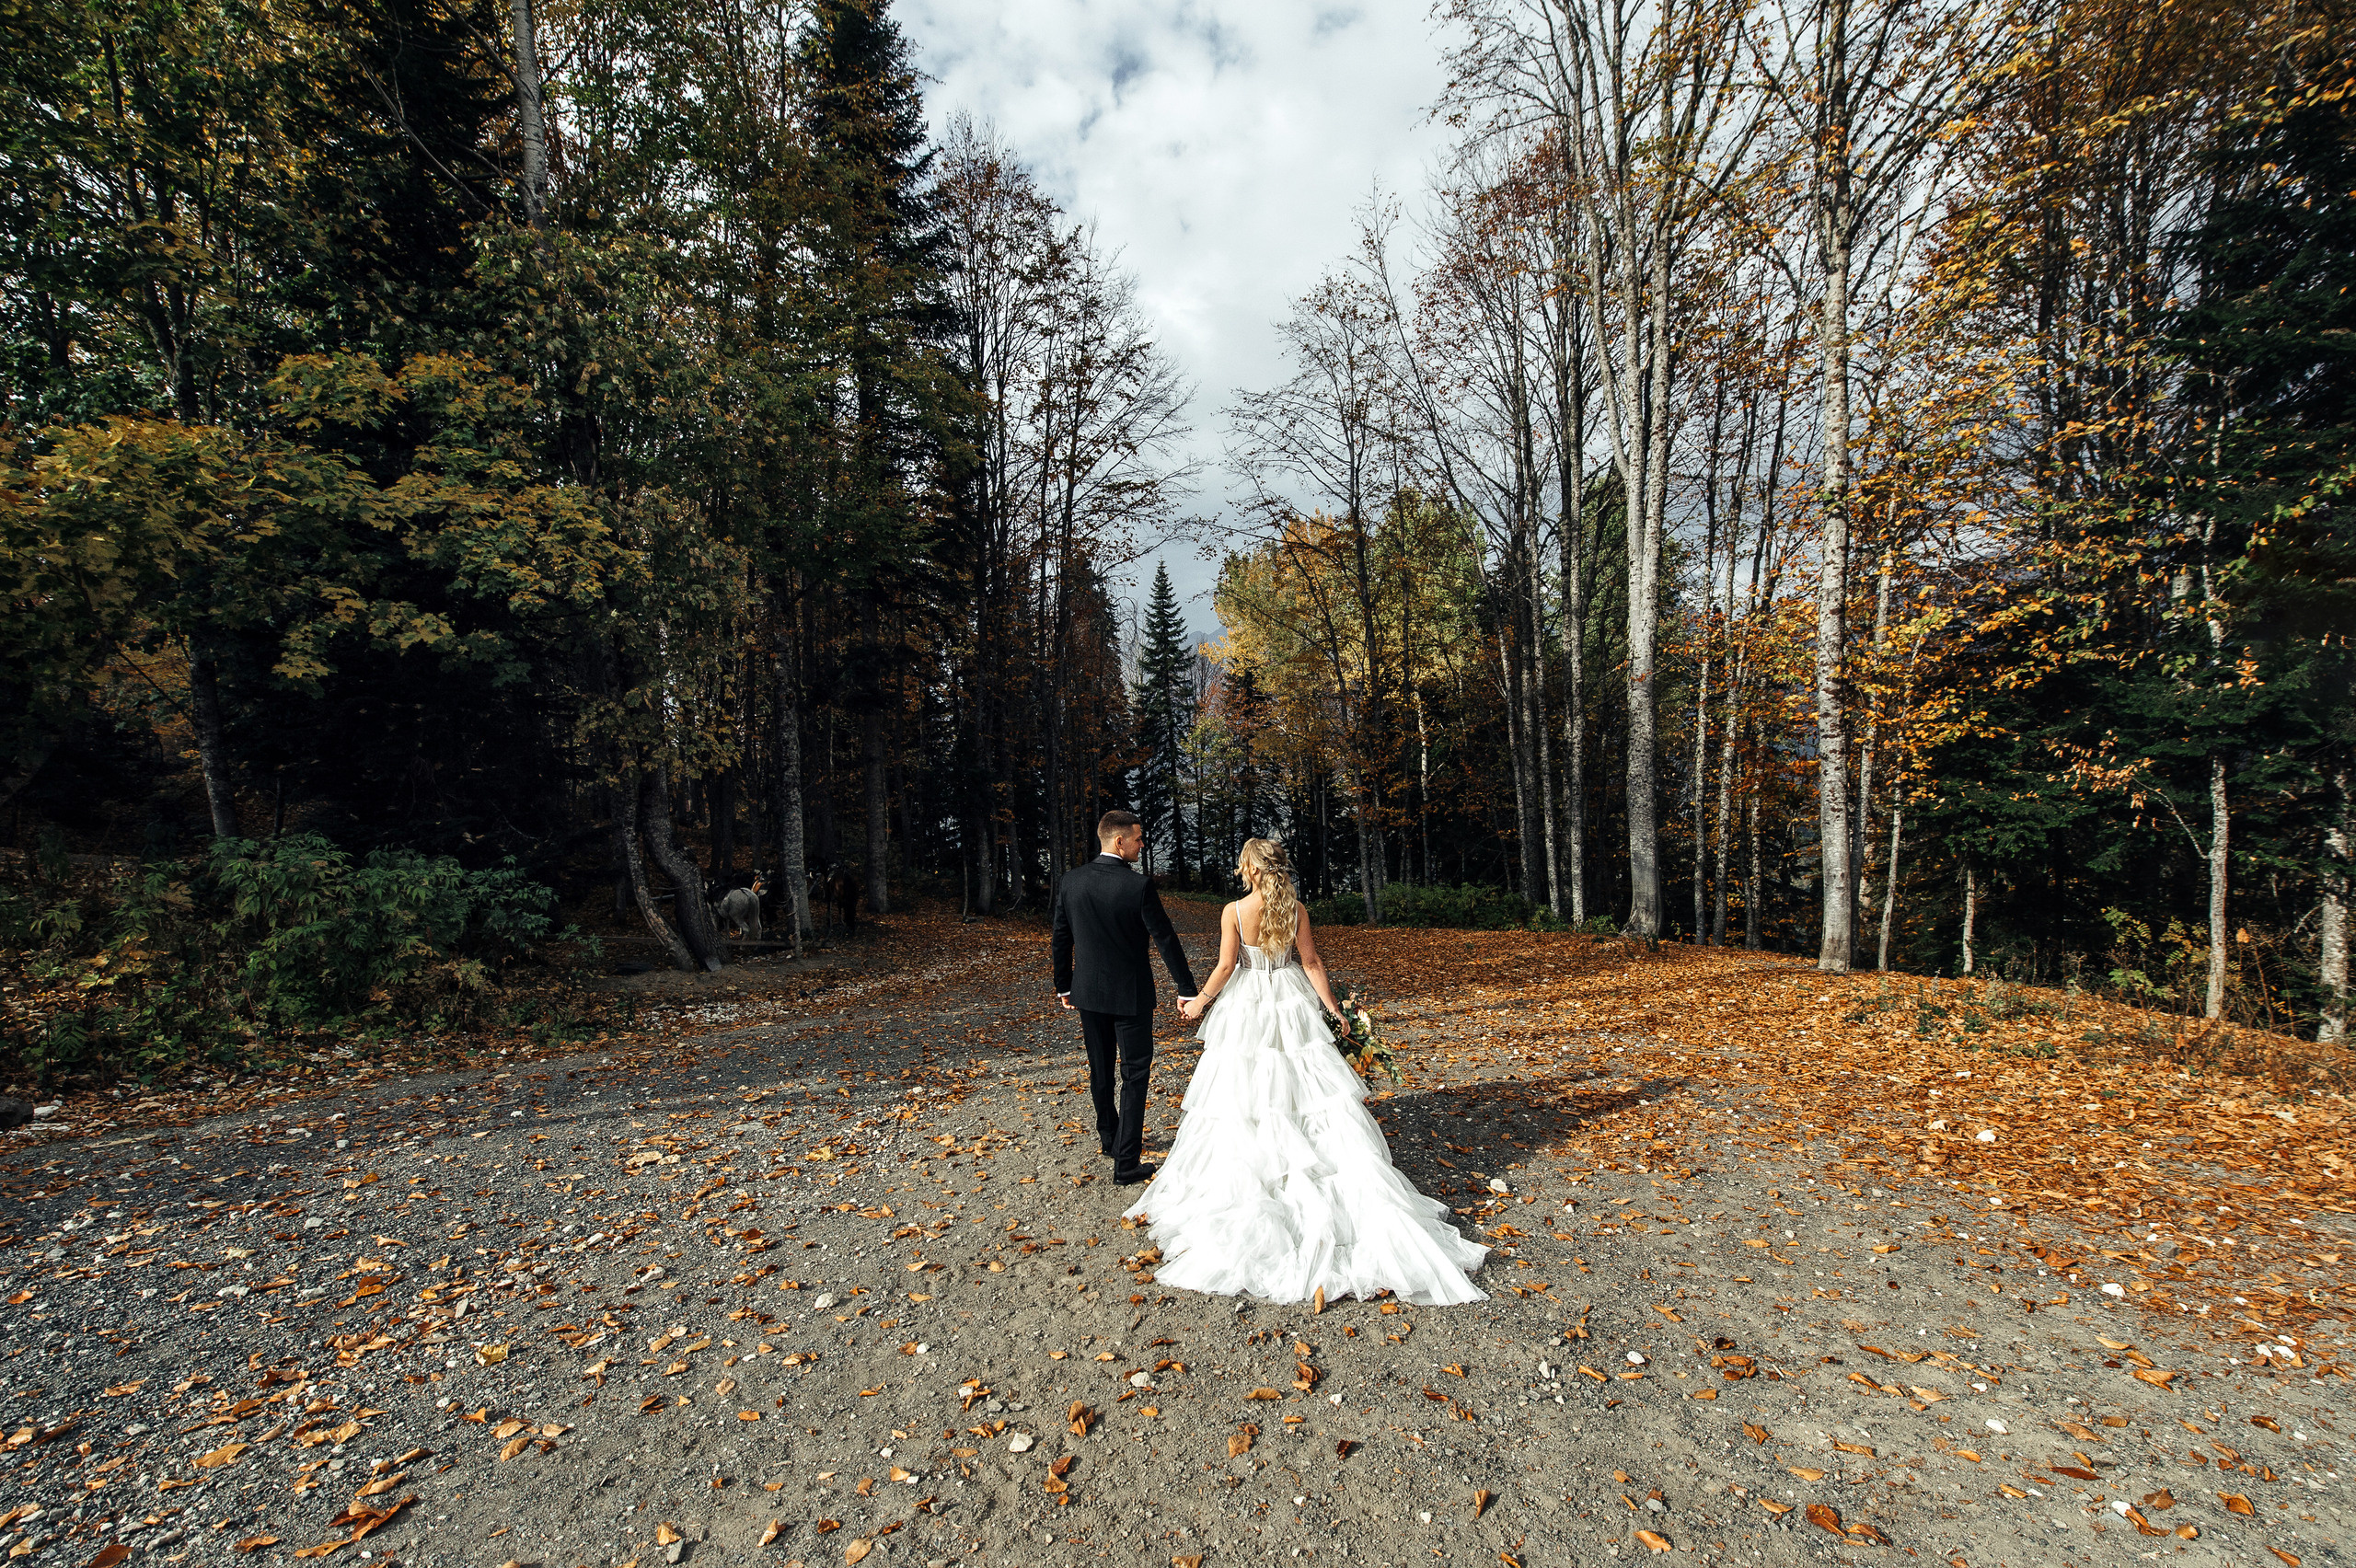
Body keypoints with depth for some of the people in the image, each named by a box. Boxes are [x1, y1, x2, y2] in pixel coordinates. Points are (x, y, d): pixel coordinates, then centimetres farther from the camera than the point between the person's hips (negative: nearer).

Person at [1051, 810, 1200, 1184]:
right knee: (1135, 1073, 6)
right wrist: (1187, 989, -5)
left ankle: (1109, 1138, 40)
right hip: (1130, 995, -5)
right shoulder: (1139, 886, -19)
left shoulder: (1072, 880, -5)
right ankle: (1126, 1163, 7)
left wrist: (1063, 985, 15)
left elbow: (1061, 938, 3)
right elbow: (1166, 939, -14)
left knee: (1100, 1069, 20)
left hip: (1088, 992, 5)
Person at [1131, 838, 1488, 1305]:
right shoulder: (1295, 909, -4)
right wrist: (1333, 1009, 3)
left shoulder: (1233, 911, -12)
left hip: (1247, 1008, -3)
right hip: (1291, 1007, 3)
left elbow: (1226, 965, -12)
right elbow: (1312, 963, -4)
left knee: (1245, 1096, 8)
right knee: (1309, 1084, 8)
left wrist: (1201, 1001, 2)